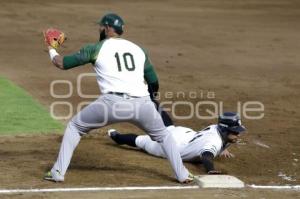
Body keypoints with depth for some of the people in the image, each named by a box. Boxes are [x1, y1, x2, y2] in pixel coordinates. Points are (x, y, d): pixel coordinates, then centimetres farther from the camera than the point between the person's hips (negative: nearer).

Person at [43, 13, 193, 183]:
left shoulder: (96, 48, 11)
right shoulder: (139, 49, 21)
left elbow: (62, 63, 13)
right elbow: (154, 82, 23)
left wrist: (52, 51, 34)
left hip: (112, 103, -3)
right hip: (142, 104, 3)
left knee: (75, 126, 18)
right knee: (163, 135, 26)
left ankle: (58, 172, 12)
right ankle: (182, 175, 18)